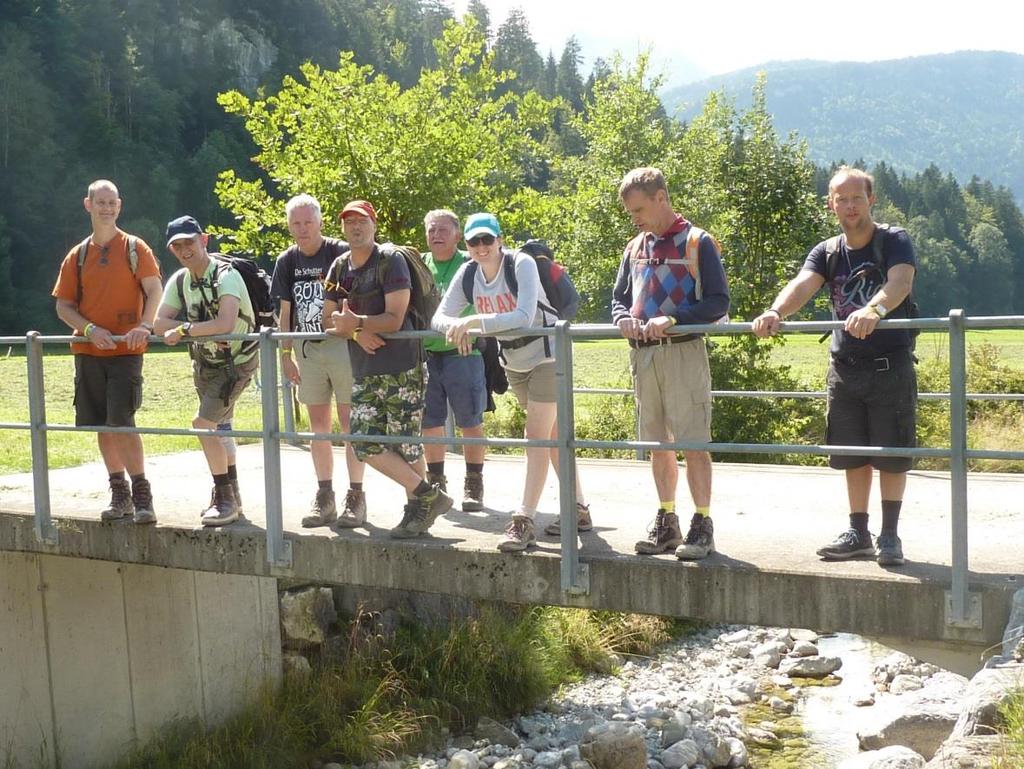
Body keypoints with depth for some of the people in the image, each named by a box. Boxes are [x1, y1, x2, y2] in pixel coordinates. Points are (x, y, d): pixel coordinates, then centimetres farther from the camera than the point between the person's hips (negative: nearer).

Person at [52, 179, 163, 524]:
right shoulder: (77, 256, 10)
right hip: (88, 351, 4)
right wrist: (90, 329, -9)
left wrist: (144, 326, -25)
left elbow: (154, 291, -7)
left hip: (126, 350, -4)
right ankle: (119, 495, 19)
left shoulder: (135, 249, 1)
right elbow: (63, 306, 9)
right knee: (102, 424, 8)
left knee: (121, 421, -13)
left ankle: (142, 495, -6)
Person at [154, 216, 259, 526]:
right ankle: (229, 496, 33)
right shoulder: (179, 280, -1)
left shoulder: (225, 276, -23)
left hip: (235, 361, -8)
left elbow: (225, 323, -37)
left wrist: (184, 330, -29)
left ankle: (225, 499, -8)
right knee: (217, 427, 17)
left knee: (204, 422, -18)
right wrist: (198, 330, -22)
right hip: (205, 361, 8)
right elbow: (160, 323, -8)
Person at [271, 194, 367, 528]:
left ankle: (356, 496, 4)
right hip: (308, 349, 5)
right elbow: (285, 312, 11)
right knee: (318, 425, 9)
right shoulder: (287, 261, 7)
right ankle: (325, 497, 15)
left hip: (342, 345, -5)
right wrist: (285, 354, 9)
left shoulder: (341, 253, -8)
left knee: (349, 421, -3)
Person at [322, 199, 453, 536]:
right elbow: (329, 322, 9)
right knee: (366, 446, 2)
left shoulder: (391, 261, -8)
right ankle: (430, 496, 11)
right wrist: (357, 332, -10)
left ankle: (418, 509, 11)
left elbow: (394, 319, -15)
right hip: (364, 373, 7)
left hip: (402, 369, -7)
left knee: (405, 446, -4)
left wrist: (355, 321, -18)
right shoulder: (339, 268, 11)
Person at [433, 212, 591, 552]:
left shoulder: (522, 264, -24)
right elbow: (439, 317, -10)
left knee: (537, 438, -11)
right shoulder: (467, 274, -6)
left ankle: (524, 521, -11)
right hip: (514, 361, 7)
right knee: (553, 435, 14)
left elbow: (524, 316, -37)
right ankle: (579, 509, 23)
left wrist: (473, 321, -41)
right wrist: (456, 327, -33)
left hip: (547, 355, -7)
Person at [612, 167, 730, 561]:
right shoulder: (635, 248, 15)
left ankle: (702, 525, 1)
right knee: (658, 444, 11)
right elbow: (618, 298, 20)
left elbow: (719, 302, -8)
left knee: (693, 443, -5)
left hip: (683, 352, -6)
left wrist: (673, 318, -21)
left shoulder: (697, 242, -3)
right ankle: (666, 522, 19)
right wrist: (623, 318, -4)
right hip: (643, 355, 6)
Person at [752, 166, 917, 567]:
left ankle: (889, 536, 9)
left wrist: (874, 309, -51)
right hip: (844, 366, 4)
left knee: (891, 455, 0)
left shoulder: (895, 242, -7)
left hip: (891, 365, -4)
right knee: (854, 455, 10)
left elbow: (901, 282, -29)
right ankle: (858, 533, 20)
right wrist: (775, 312, -38)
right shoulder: (827, 252, 5)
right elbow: (802, 284, -15)